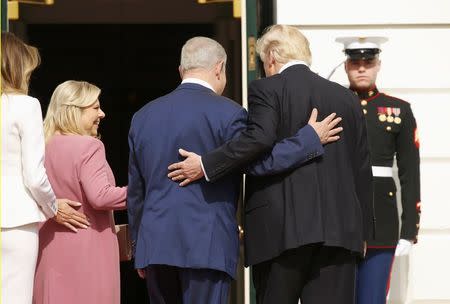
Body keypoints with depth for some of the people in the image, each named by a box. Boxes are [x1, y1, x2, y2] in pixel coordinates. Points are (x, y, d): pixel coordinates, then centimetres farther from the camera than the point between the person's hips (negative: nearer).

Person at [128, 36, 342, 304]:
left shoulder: (144, 116, 12)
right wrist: (311, 137, -3)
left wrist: (139, 246, 25)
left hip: (154, 244, 5)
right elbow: (259, 161, -14)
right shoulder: (227, 113, -7)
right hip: (205, 246, -5)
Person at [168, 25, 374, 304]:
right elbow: (362, 169, 15)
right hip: (339, 229, 4)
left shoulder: (266, 90, -1)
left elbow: (260, 138, -20)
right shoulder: (347, 98, 14)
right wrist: (362, 230, 21)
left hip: (281, 229, -4)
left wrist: (206, 165, -14)